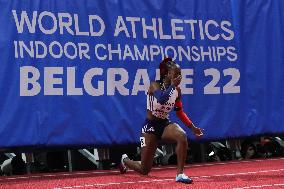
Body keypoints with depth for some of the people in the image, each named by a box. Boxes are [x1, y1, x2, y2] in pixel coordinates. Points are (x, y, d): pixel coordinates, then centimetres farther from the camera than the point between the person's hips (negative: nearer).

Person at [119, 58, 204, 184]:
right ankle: (124, 160, 36)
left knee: (182, 136, -33)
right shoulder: (155, 85, -16)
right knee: (144, 170, -1)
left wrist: (192, 127, 4)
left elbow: (179, 112, 12)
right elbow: (161, 99, -38)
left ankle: (180, 174, -24)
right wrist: (172, 85, -29)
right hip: (151, 126, -4)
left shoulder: (177, 90, -1)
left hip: (165, 125, 4)